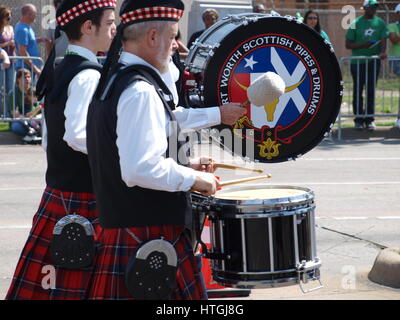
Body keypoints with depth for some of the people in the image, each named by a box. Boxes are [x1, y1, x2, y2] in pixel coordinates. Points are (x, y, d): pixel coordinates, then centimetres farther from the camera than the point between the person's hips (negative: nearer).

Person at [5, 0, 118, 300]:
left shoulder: (60, 72, 14)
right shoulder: (89, 75, -15)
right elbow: (78, 135, -25)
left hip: (57, 193, 9)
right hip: (84, 199, -9)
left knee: (41, 286, 10)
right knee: (77, 287, -5)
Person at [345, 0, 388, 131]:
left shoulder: (380, 23, 6)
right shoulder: (356, 23, -1)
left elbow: (383, 40, -2)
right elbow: (348, 45, -1)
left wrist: (383, 52, -22)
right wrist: (364, 45, -15)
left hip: (374, 61, 2)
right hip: (357, 61, -2)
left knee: (371, 91, 4)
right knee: (358, 91, 3)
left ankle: (369, 119, 10)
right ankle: (358, 119, 10)